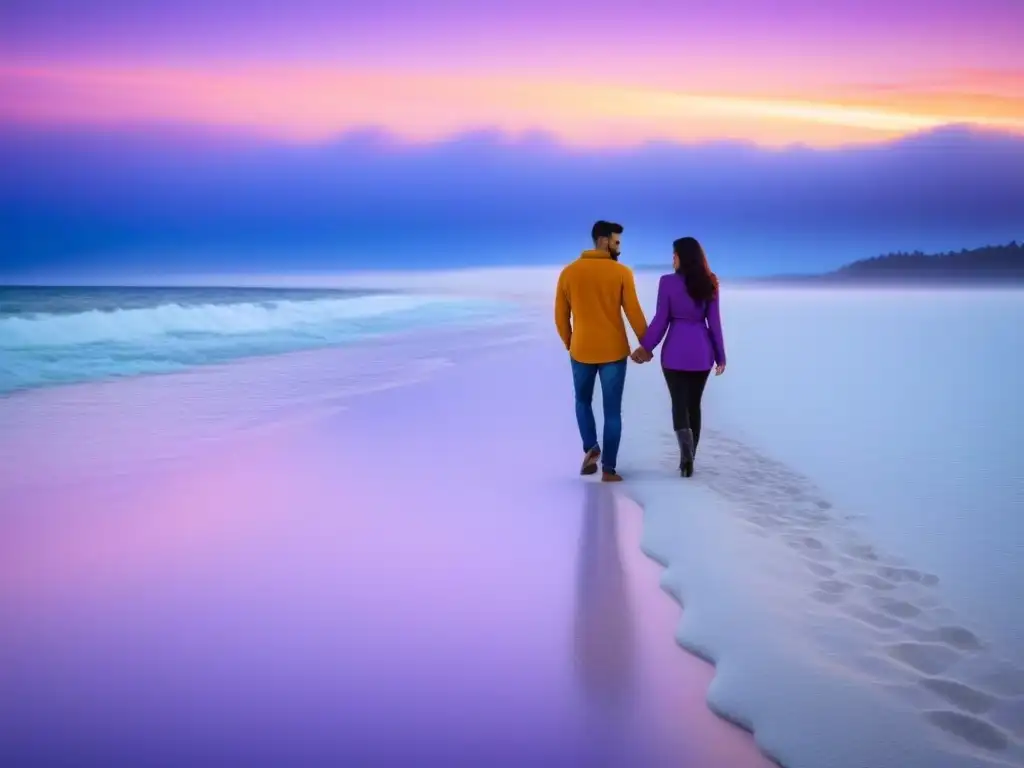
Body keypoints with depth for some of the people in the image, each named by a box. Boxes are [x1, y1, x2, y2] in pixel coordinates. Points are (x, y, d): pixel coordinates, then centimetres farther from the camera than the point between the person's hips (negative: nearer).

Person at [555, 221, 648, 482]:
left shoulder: (569, 272, 0)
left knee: (583, 401, 24)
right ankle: (609, 469, 6)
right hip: (614, 351, -2)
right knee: (612, 411, 7)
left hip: (581, 350, 2)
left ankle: (590, 447, 4)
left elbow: (560, 316, 4)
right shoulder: (622, 272, -8)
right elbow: (634, 312, -7)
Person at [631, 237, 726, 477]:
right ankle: (688, 459, 16)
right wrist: (720, 355, 7)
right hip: (701, 351, 3)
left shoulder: (668, 282, -9)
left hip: (676, 350, -3)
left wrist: (646, 346, 6)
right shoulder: (709, 283, 0)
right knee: (694, 404, 13)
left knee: (679, 403, 4)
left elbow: (661, 320, -6)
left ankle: (686, 455, -17)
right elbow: (714, 322, 1)